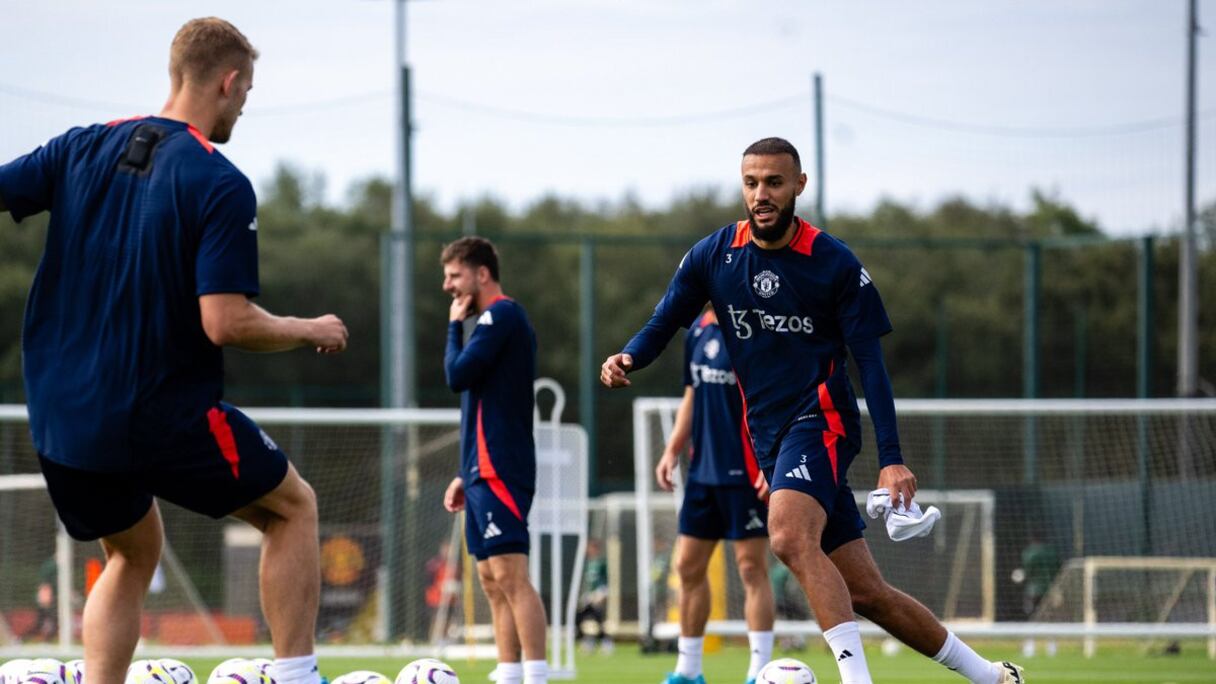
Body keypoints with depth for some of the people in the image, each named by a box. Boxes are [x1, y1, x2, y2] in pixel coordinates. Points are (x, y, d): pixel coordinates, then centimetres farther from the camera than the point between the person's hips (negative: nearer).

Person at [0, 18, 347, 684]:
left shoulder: (84, 148, 4)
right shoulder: (220, 185, -12)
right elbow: (225, 322, -18)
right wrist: (313, 331, -1)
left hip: (60, 421, 6)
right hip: (166, 421, -5)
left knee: (133, 554, 26)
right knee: (294, 506, 16)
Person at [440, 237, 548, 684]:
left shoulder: (501, 315, -9)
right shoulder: (496, 320, 21)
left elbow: (458, 375, -18)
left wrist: (454, 325, -2)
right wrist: (466, 475, 23)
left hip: (498, 471, -10)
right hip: (485, 470, 10)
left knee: (510, 575, -14)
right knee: (493, 582, 8)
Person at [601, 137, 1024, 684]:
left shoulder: (834, 263, -6)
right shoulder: (712, 256, 4)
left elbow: (870, 363, -5)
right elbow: (662, 325, 8)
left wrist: (891, 459, -12)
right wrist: (627, 359, -16)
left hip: (820, 419, -4)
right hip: (768, 434, 4)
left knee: (790, 537, -32)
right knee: (863, 592, 4)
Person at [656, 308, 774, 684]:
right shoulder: (699, 330, 11)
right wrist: (673, 449, 13)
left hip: (747, 474, -8)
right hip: (703, 470, 8)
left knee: (752, 569, -5)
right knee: (689, 566, 9)